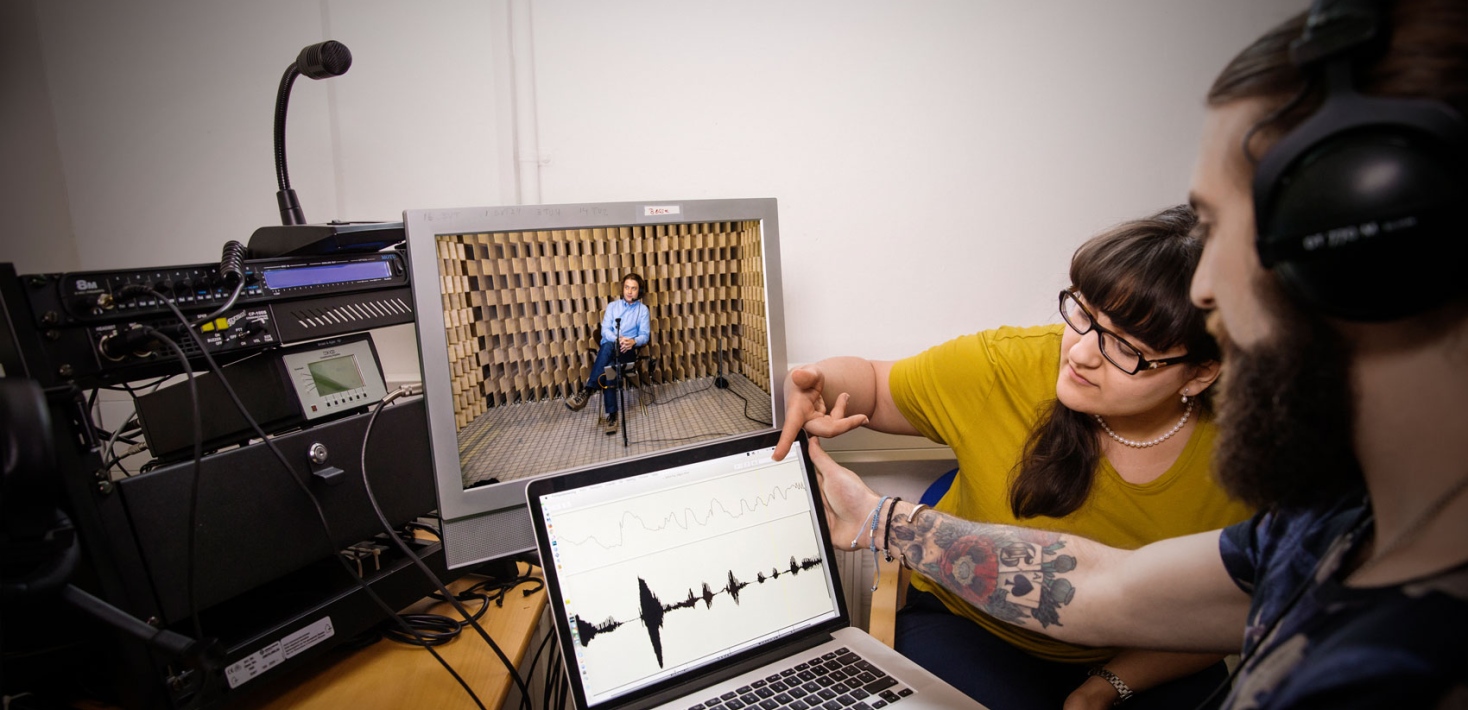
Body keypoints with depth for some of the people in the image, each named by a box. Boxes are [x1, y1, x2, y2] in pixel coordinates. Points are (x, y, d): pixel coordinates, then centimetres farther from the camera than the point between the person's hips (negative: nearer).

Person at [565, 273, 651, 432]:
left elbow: (644, 335, 2)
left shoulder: (643, 309, 11)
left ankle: (586, 390, -41)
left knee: (608, 347, -38)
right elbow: (605, 330, 2)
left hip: (629, 350, -2)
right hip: (608, 348, 2)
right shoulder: (612, 306, 14)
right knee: (607, 365, -37)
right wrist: (617, 339, -20)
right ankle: (611, 414, -41)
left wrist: (633, 341, -22)